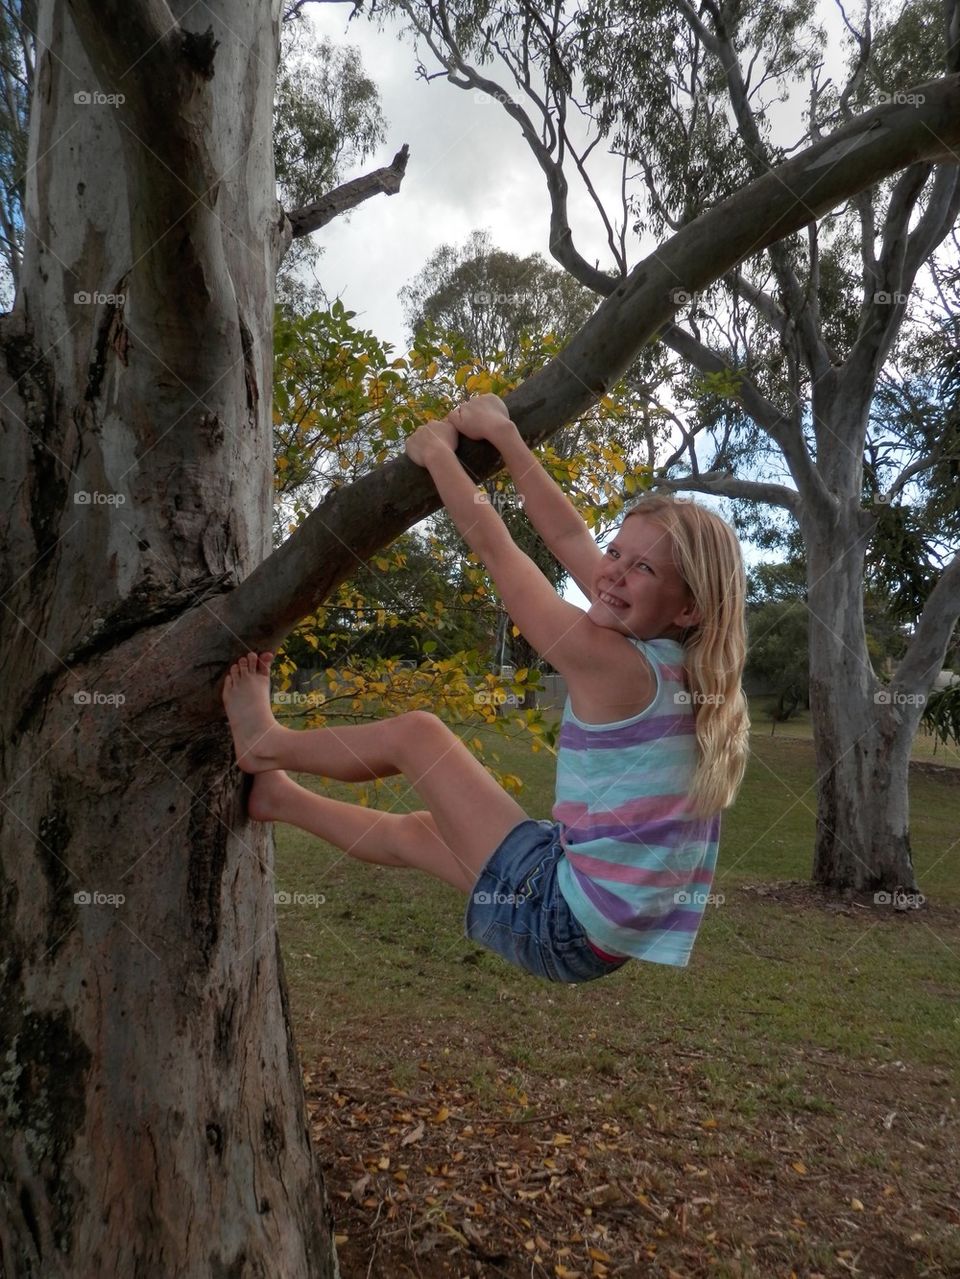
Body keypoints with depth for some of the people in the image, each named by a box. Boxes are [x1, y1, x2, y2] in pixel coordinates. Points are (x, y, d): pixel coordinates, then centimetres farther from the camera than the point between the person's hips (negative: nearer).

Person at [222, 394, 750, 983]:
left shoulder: (612, 665, -23)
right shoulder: (681, 657, 0)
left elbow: (496, 548, -15)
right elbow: (569, 537, 4)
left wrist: (437, 451, -1)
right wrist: (504, 434, 5)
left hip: (565, 923, -8)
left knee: (416, 733, 2)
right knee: (412, 832, 22)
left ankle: (269, 745, 25)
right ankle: (275, 794, 42)